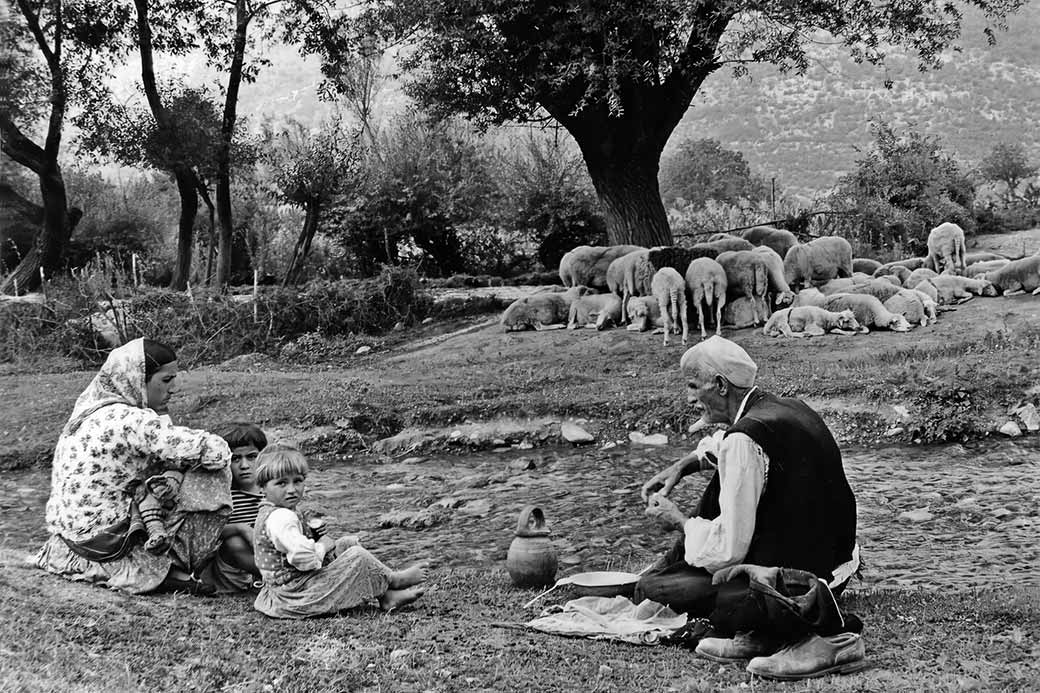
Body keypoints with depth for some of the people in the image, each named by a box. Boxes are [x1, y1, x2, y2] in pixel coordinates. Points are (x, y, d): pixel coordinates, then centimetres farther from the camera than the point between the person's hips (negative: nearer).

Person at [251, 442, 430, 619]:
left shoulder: (268, 513, 9)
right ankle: (393, 580, 16)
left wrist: (318, 543, 6)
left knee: (347, 543, 14)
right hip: (295, 596, -11)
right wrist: (322, 546, -14)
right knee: (357, 557, -11)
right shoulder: (281, 518, -27)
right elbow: (305, 559, -34)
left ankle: (386, 596, 10)